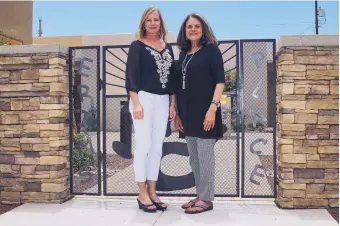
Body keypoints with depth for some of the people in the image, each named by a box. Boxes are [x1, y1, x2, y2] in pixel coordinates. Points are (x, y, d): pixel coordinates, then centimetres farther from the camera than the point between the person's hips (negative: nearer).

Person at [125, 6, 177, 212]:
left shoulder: (168, 47, 15)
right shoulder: (137, 46, 1)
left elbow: (172, 77, 16)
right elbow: (131, 75, -6)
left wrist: (172, 104, 9)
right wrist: (136, 103, -16)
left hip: (163, 101, 5)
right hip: (144, 99, -5)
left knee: (157, 148, 6)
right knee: (143, 146, -5)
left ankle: (152, 192, 14)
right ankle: (142, 194, 4)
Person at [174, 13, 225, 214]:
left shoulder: (211, 50, -2)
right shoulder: (184, 54, 15)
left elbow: (220, 82, -9)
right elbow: (180, 85, 15)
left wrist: (213, 108, -20)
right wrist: (177, 112, 11)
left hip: (204, 111, -7)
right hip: (187, 113, 7)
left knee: (205, 157, -1)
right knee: (194, 159, 13)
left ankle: (207, 199, 9)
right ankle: (200, 195, 24)